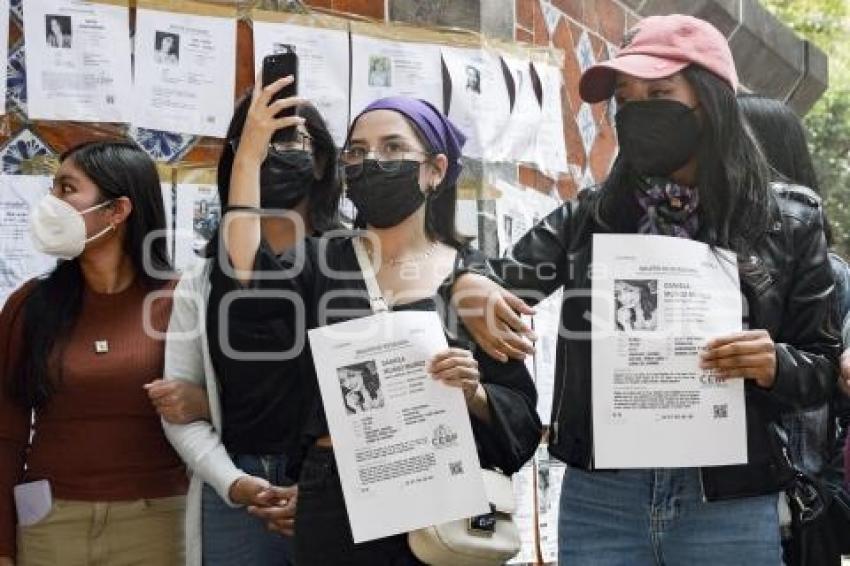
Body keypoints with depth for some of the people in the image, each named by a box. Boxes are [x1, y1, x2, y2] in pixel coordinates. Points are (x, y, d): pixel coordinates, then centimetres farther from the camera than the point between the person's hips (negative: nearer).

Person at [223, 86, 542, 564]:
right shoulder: (323, 260, 6)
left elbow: (520, 417, 0)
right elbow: (246, 283, -16)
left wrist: (474, 393, -20)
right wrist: (249, 160, -17)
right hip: (334, 498, 1)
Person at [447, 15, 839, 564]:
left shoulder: (788, 223, 1)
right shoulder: (587, 218, 6)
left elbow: (823, 366, 5)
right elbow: (501, 282, 0)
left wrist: (776, 367, -16)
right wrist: (467, 286, -23)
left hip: (730, 507, -1)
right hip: (599, 499, 2)